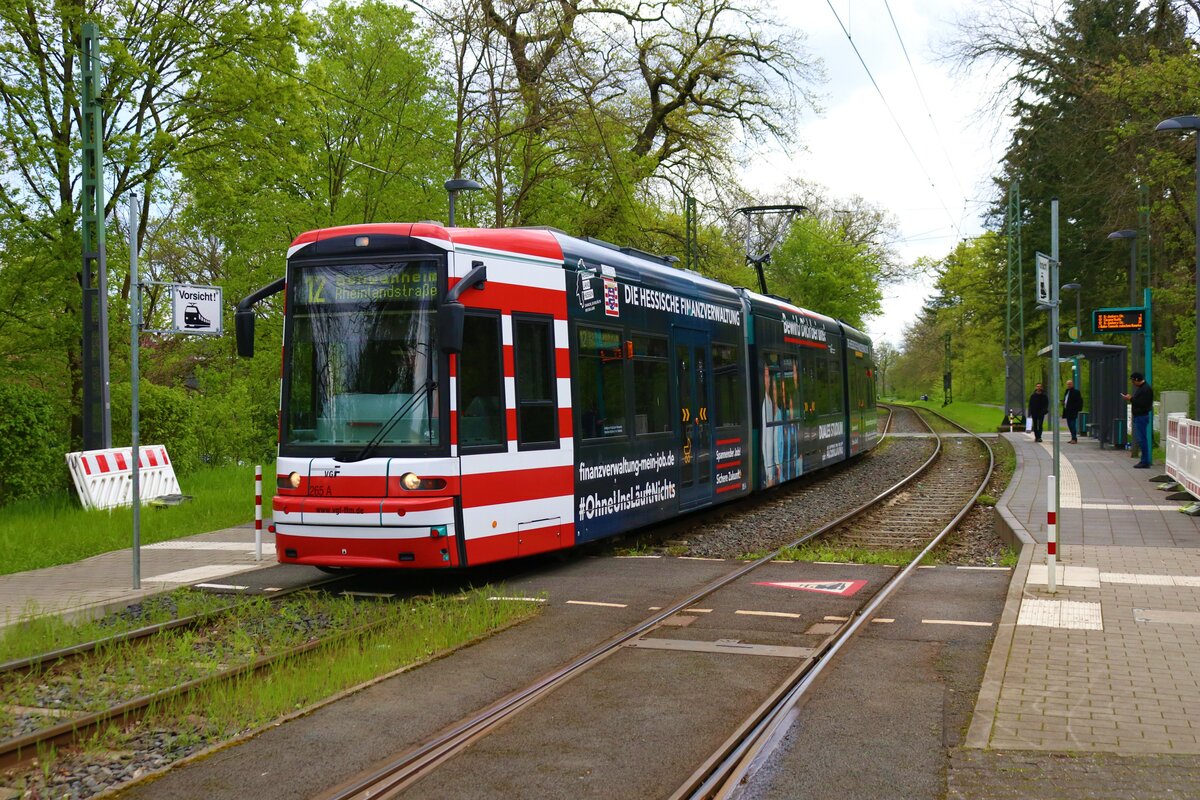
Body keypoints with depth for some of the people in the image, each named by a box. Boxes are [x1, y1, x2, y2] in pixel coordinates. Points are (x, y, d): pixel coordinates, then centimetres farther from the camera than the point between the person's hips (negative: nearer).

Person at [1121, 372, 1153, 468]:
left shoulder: (1146, 389, -16)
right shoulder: (1140, 388, 16)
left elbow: (1143, 403, -24)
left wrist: (1131, 399, -17)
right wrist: (1130, 399, 7)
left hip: (1142, 417, -11)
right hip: (1138, 416, 11)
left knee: (1142, 439, -9)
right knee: (1140, 439, 13)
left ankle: (1145, 462, -6)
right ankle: (1143, 460, 18)